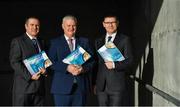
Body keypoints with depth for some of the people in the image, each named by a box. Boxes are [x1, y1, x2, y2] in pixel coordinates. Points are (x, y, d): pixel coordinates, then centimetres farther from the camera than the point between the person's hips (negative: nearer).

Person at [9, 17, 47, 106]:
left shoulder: (41, 42, 18)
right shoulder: (17, 41, -1)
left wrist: (45, 69, -3)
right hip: (23, 86, -5)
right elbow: (14, 62, -9)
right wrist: (29, 75, -17)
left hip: (39, 87, 6)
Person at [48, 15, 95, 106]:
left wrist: (83, 69, -13)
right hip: (62, 87, -2)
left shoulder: (85, 41, 12)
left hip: (81, 86, 2)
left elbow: (92, 60, 7)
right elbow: (51, 62, -3)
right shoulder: (55, 42, 7)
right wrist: (67, 68, -17)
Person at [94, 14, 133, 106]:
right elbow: (96, 63, 15)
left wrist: (114, 65, -20)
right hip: (101, 86, 4)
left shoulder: (124, 40, 1)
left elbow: (129, 61, -4)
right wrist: (94, 83, 12)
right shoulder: (98, 41, 14)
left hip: (117, 85, -4)